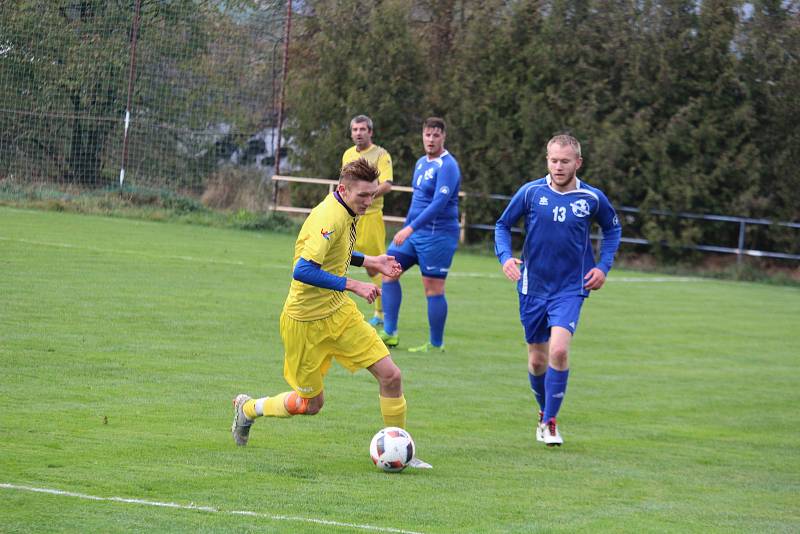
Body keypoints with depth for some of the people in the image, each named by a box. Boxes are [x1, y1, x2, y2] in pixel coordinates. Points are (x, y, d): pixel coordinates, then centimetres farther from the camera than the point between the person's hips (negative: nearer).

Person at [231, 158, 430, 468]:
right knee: (311, 403, 7)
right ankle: (248, 409, 34)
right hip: (307, 320, -8)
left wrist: (371, 262, 12)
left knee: (390, 375, -4)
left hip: (338, 312, 8)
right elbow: (303, 271, -35)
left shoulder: (344, 212, 4)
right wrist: (353, 285, -31)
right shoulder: (329, 218, -26)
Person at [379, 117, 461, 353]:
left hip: (437, 234, -9)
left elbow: (439, 203, -25)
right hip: (413, 233, 9)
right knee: (389, 272, 4)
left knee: (433, 289, -4)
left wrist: (410, 228, -30)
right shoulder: (421, 163, 13)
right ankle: (390, 333, 6)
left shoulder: (447, 166, -15)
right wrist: (405, 228, 27)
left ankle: (436, 344, 5)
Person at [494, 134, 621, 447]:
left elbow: (613, 229, 14)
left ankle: (550, 422, -9)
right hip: (533, 287, 1)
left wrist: (603, 266, 3)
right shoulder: (530, 192, -6)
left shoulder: (592, 198, -4)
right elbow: (503, 225, 6)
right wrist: (505, 257, -11)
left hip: (571, 289, -1)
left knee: (559, 350, -21)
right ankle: (544, 414, 33)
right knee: (537, 359, 8)